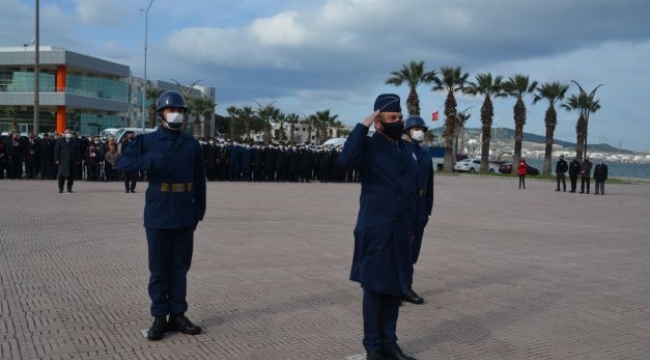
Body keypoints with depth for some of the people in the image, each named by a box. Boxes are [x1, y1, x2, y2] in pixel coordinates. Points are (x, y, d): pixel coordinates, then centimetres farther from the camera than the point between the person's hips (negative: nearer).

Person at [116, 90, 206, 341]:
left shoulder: (192, 144, 6)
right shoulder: (147, 141, 0)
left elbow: (200, 181, 8)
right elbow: (121, 163, -12)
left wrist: (198, 212, 4)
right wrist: (150, 160, -28)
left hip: (184, 217, 2)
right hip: (158, 216, -2)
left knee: (180, 267, 9)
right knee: (159, 268, 5)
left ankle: (178, 315, 20)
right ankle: (159, 318, 15)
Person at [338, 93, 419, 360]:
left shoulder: (406, 150, 14)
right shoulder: (369, 146, -7)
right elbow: (346, 160, -30)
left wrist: (411, 227, 17)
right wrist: (362, 126, -21)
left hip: (400, 231, 7)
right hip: (376, 230, -6)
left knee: (396, 288, 12)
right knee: (375, 288, 2)